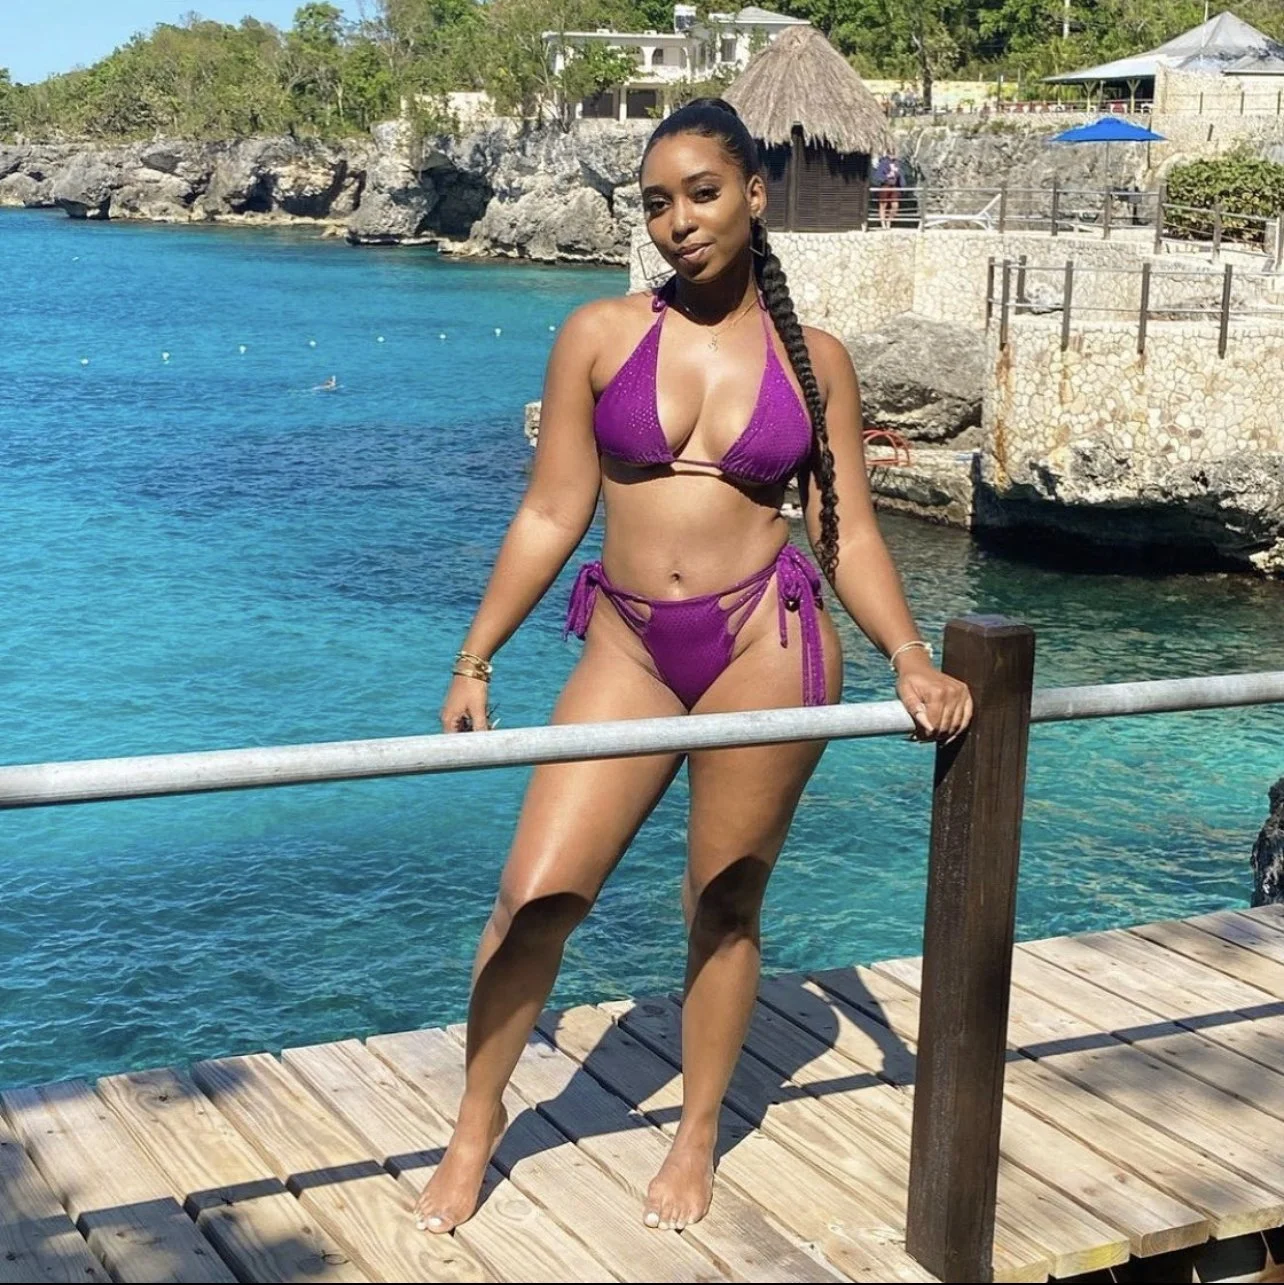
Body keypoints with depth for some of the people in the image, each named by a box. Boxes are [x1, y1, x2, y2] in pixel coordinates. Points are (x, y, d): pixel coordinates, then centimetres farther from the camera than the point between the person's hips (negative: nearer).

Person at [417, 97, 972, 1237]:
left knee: (726, 908, 9)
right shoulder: (599, 337, 2)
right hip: (628, 649, 1)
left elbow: (850, 534, 4)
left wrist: (912, 661, -9)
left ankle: (698, 1139, 29)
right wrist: (474, 664, 2)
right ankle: (478, 1119, 18)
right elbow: (551, 515, 3)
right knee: (534, 895, -4)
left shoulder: (815, 359, 3)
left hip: (767, 644, 0)